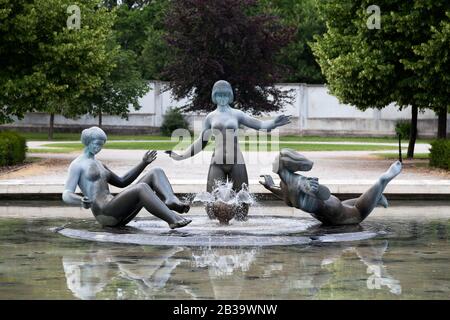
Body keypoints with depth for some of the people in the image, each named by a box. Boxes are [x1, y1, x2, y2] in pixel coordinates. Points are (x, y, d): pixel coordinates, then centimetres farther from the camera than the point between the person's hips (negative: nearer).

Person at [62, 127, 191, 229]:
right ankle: (173, 219, -46)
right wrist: (81, 201, -31)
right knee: (141, 188, -34)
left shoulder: (98, 165, 30)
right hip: (105, 213, -8)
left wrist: (144, 163, 25)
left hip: (120, 216, 8)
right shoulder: (76, 165, 4)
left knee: (156, 172, -5)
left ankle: (171, 201, -36)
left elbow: (122, 182, 34)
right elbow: (66, 195, -7)